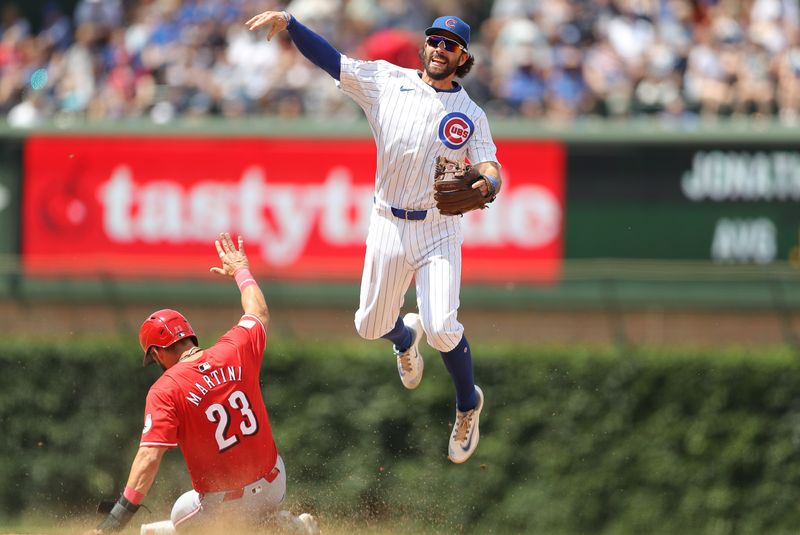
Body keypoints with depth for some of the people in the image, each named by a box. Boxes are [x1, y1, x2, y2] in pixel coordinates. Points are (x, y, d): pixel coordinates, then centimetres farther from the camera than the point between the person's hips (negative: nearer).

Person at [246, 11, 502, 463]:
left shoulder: (470, 115, 0)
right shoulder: (387, 82, 0)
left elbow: (491, 170, -9)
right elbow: (329, 57, -6)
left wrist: (486, 185, -34)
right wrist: (289, 22, -22)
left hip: (439, 230, -2)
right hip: (389, 224, 2)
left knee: (442, 328, -16)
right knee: (371, 325, 8)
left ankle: (469, 405, 12)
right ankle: (406, 336, 47)